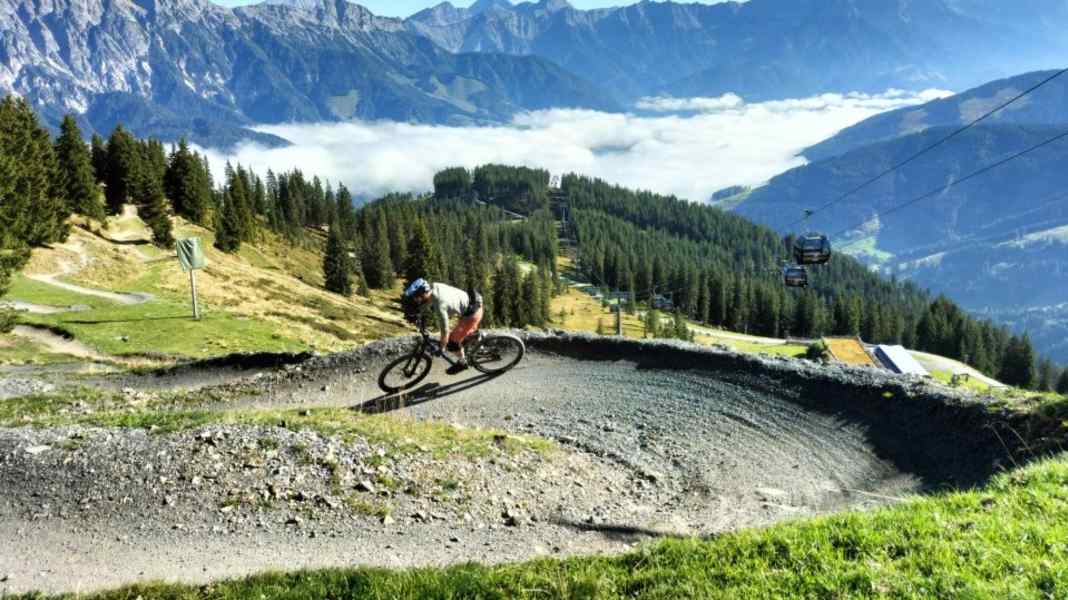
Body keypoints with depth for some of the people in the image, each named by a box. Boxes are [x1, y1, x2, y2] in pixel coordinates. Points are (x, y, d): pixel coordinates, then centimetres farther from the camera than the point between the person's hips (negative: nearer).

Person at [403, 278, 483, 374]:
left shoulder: (440, 306, -30)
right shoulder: (434, 286, -7)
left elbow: (445, 331, -23)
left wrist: (441, 349, -10)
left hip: (472, 313, -8)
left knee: (452, 342, 0)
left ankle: (462, 363, 21)